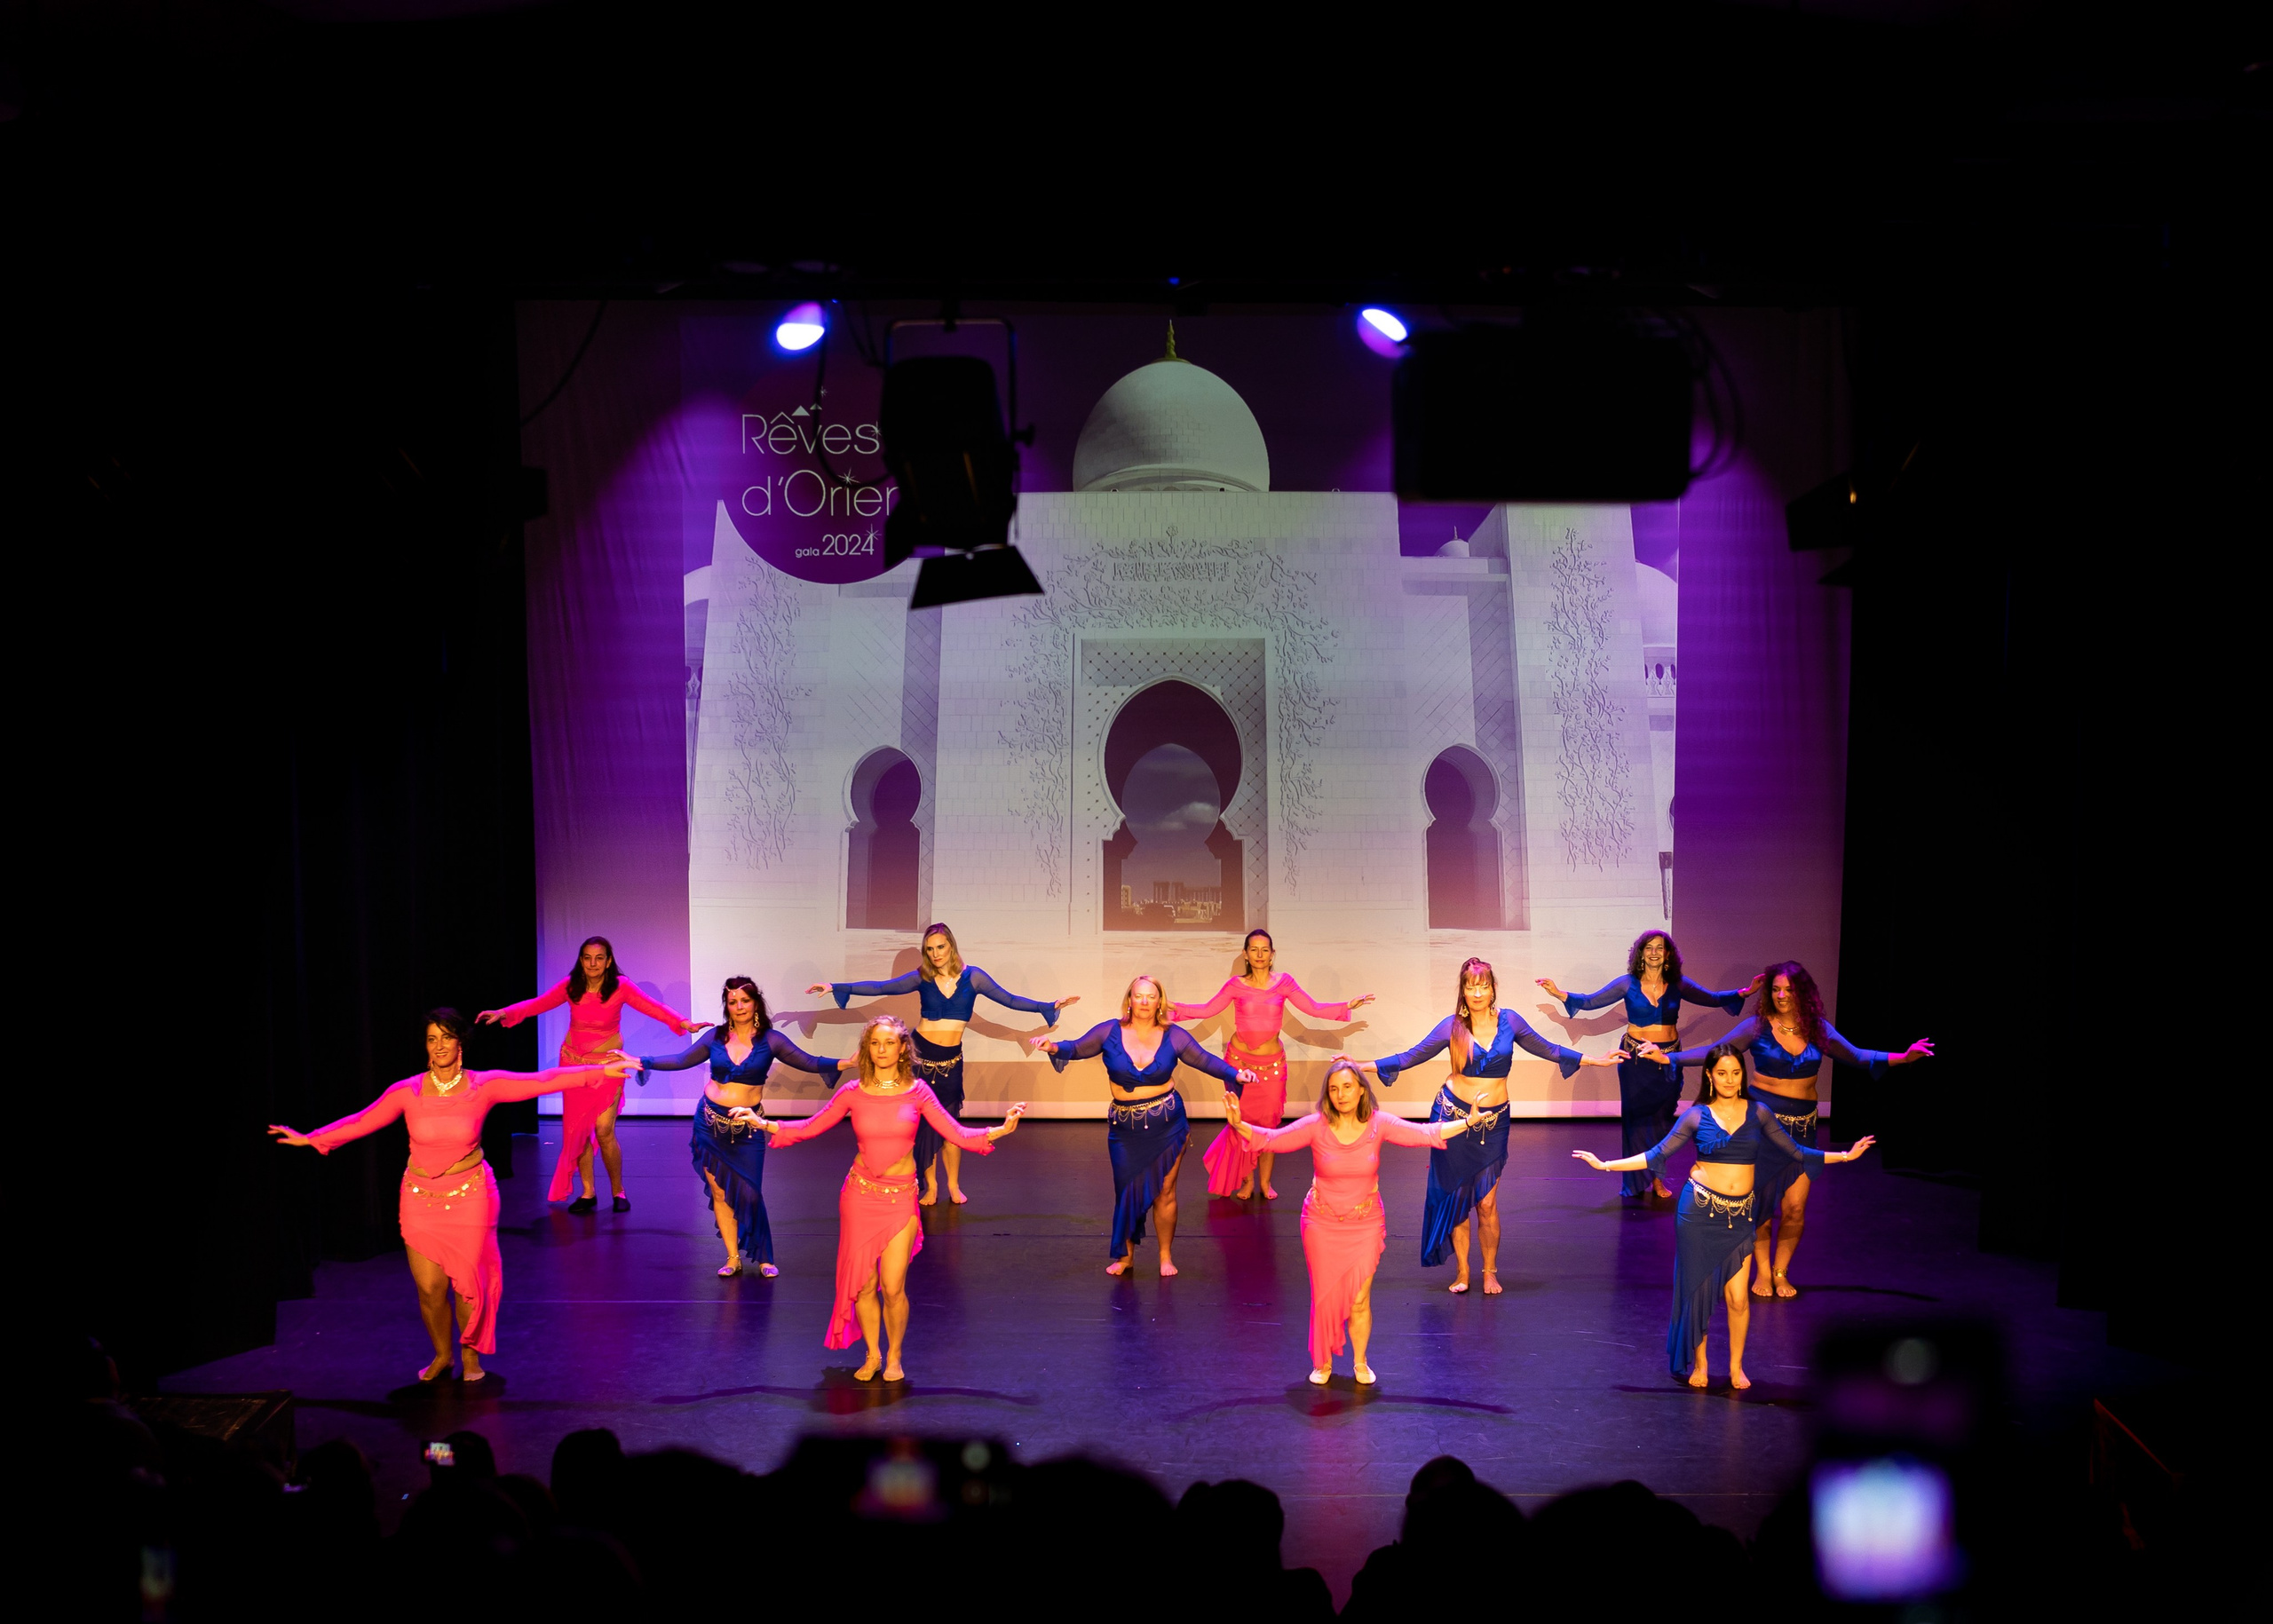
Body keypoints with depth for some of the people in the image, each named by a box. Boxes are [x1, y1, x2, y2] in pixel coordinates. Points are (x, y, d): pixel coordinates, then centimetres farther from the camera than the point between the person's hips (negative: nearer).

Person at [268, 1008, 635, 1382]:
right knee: (430, 1287, -1)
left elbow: (542, 1082, -8)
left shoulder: (483, 1086, -8)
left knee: (469, 1283, 1)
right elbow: (360, 1122, 3)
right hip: (421, 1198, 1)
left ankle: (470, 1355, 27)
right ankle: (441, 1355, 26)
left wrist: (601, 1072, -11)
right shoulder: (408, 1092, -6)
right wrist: (309, 1139, 3)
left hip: (470, 1197, -1)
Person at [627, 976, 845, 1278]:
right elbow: (682, 1060, 14)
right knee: (719, 1192, 2)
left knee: (748, 1193, -6)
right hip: (711, 1122, 2)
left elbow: (808, 1062, -5)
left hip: (747, 1126, -2)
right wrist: (642, 1062, 11)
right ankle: (733, 1258, 11)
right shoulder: (716, 1037, 3)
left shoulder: (770, 1039, -2)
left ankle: (763, 1258, 8)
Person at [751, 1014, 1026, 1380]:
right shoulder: (853, 1093, -1)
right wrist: (762, 1123, -3)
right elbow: (809, 1128, 5)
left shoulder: (917, 1092, -2)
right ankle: (872, 1355, 24)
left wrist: (1001, 1130, -17)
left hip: (901, 1199, -1)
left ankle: (894, 1356, 16)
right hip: (861, 1195, 1)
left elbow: (957, 1134, -4)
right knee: (863, 1284, 4)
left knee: (893, 1287, -6)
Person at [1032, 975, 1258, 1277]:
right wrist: (1054, 1048, -18)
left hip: (1166, 1125, -1)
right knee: (1127, 1192, 6)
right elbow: (1076, 1049, 2)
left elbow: (1206, 1060, 1)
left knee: (1164, 1193, 5)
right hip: (1125, 1127, 1)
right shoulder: (1110, 1032, -4)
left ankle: (1166, 1256, 20)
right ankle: (1125, 1254, 24)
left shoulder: (1173, 1037, -3)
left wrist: (1235, 1074, -13)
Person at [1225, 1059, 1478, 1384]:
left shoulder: (1378, 1124, -9)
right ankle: (1323, 1363, 24)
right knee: (1325, 1296, 5)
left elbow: (1425, 1134, -5)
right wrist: (1239, 1126, -28)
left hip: (1365, 1224, 0)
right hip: (1322, 1223, 0)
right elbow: (1270, 1139, -11)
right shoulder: (1316, 1126, -12)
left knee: (1359, 1299, 1)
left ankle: (1360, 1362, 21)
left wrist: (1468, 1122, -13)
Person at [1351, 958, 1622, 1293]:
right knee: (1455, 1198, 3)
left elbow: (1548, 1050, 13)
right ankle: (1462, 1272, 15)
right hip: (1453, 1114, 0)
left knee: (1487, 1203, -3)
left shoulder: (1509, 1021, 1)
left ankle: (1490, 1272, 14)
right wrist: (1361, 1066, -3)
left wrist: (1597, 1060, 15)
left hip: (1494, 1121, 1)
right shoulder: (1452, 1026, -3)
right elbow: (1408, 1058, 3)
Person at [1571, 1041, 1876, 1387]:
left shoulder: (1758, 1113, 5)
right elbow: (1658, 1155, 1)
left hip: (1739, 1215, 1)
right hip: (1700, 1210, -1)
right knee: (1698, 1290, 4)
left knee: (1737, 1297, -2)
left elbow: (1794, 1152, 10)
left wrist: (1845, 1155, 8)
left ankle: (1736, 1367, 15)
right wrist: (1606, 1165, -4)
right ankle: (1698, 1364, 20)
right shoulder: (1697, 1116, 0)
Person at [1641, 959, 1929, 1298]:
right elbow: (1713, 1053, -7)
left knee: (1795, 1208, -2)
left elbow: (1857, 1057, 12)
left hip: (1802, 1126, 2)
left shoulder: (1818, 1030, 4)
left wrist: (1903, 1057, 4)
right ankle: (1762, 1273, 16)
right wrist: (1666, 1057, -16)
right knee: (1760, 1203, 0)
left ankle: (1781, 1272, 17)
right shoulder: (1758, 1026, -5)